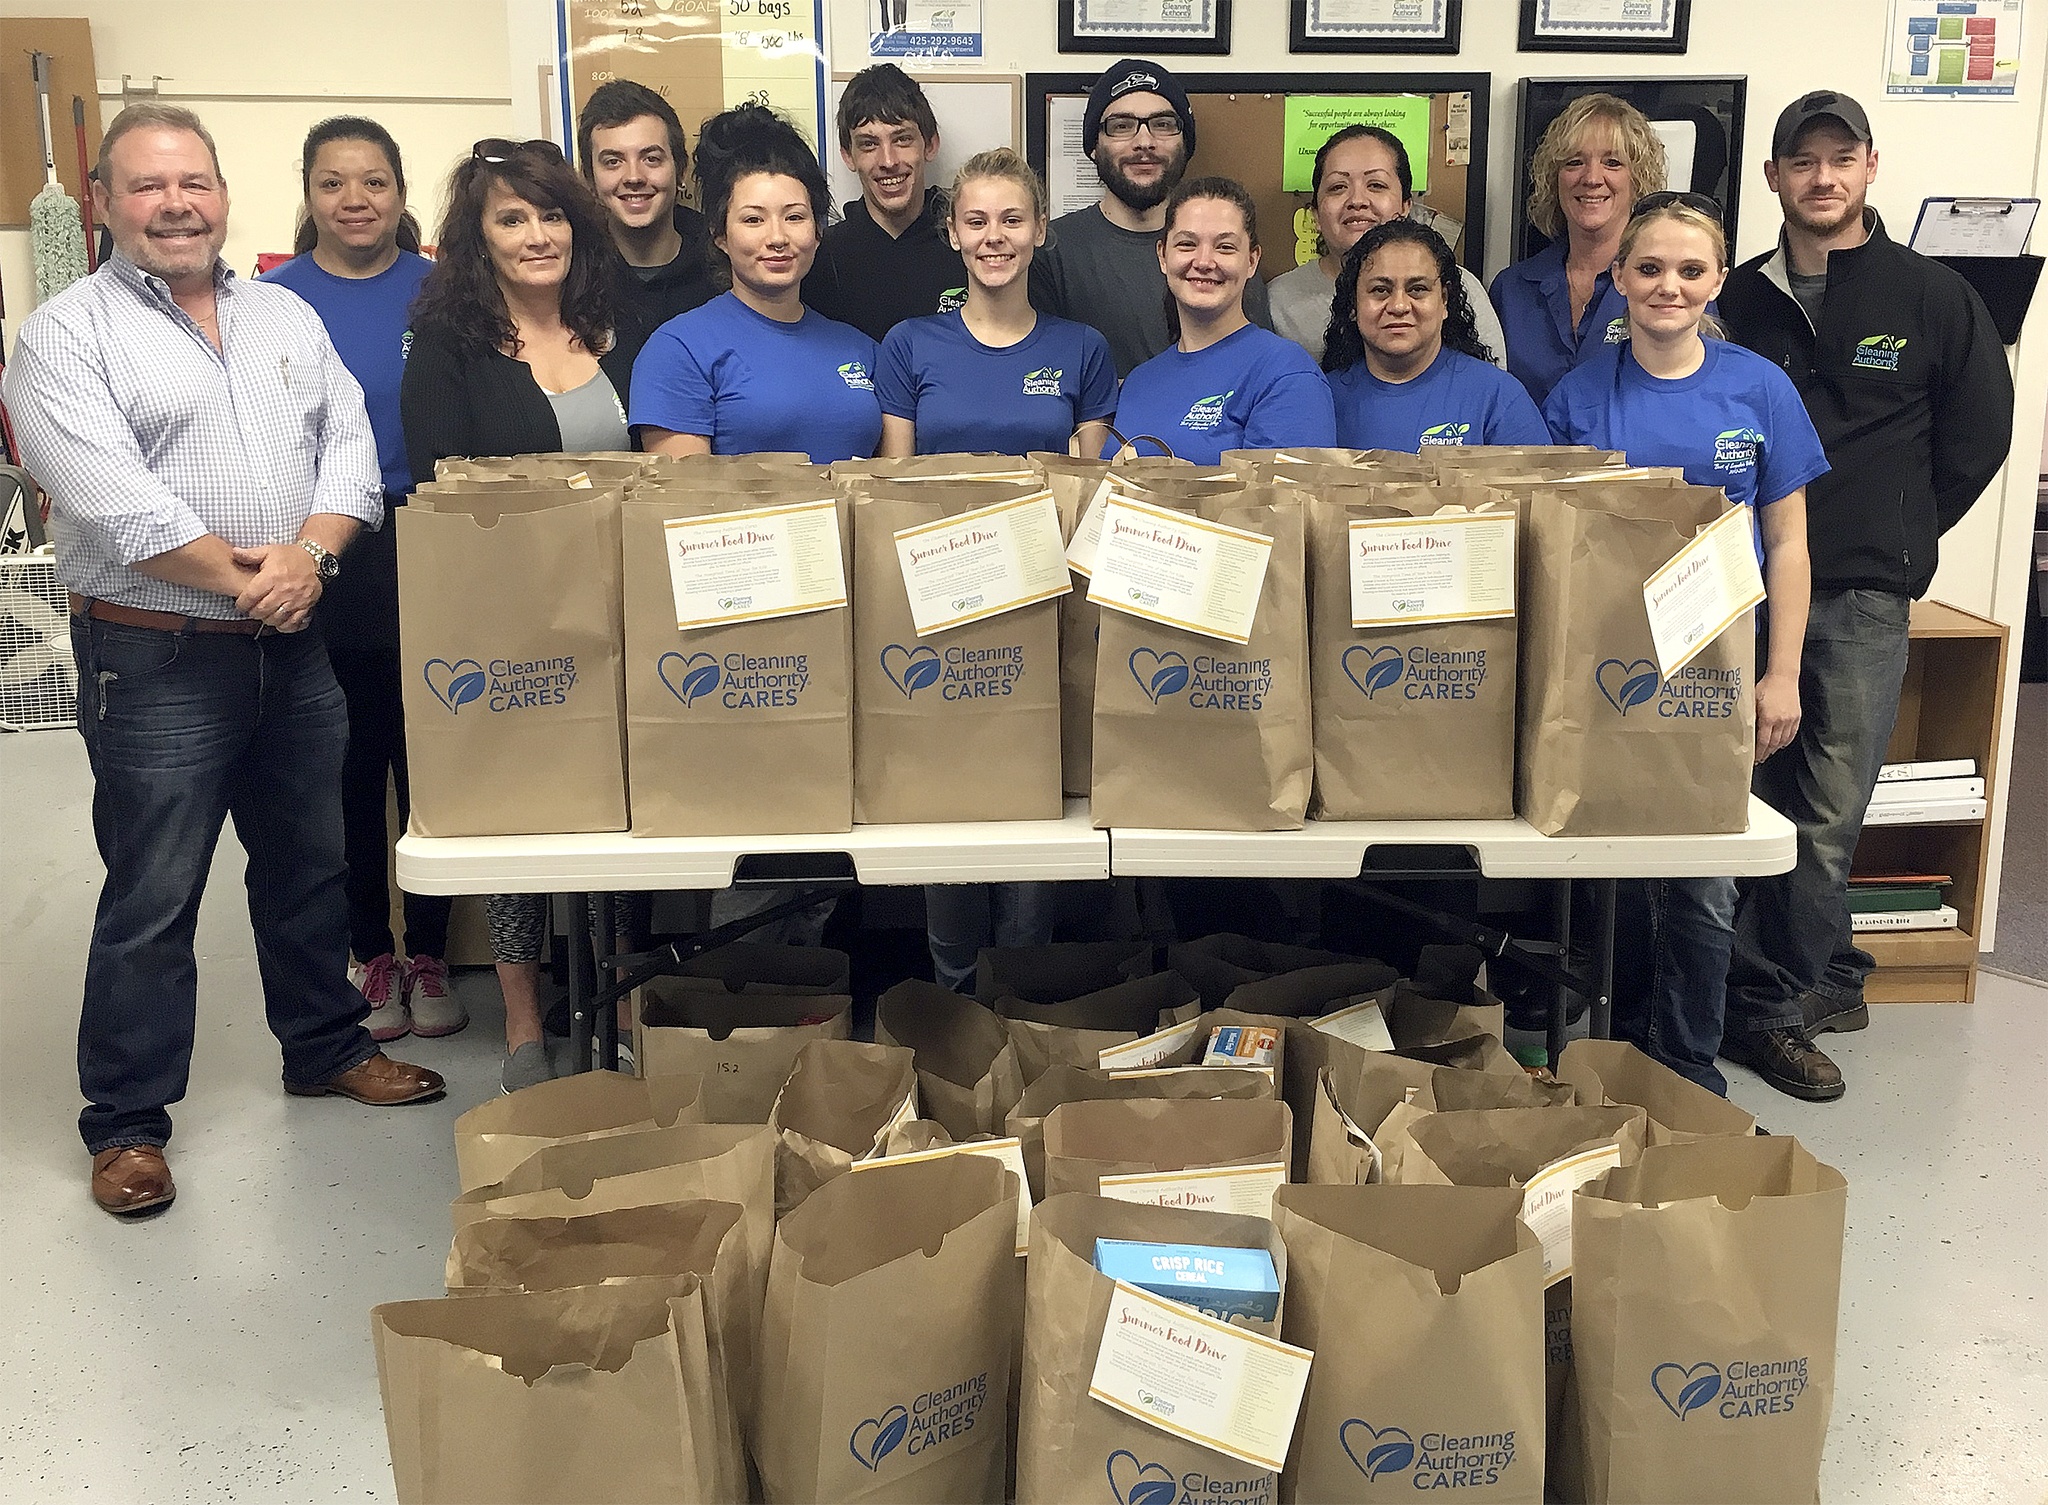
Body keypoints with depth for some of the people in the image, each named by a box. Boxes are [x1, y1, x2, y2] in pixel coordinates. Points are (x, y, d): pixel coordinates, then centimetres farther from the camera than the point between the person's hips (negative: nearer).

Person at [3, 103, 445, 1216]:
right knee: (151, 902, 2)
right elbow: (107, 497, -17)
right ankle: (127, 1122, 15)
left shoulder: (287, 318, 12)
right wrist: (245, 576, -17)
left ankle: (325, 1048, 35)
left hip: (295, 652, 5)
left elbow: (350, 444, 3)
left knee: (311, 866, 17)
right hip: (156, 664, -5)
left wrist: (310, 552, -14)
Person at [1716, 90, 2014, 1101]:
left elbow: (1980, 433, 10)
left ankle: (1772, 1006, 8)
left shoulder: (1932, 297, 5)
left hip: (1862, 599, -2)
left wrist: (1895, 540, 9)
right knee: (1750, 801, 2)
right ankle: (1822, 982, 17)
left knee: (1827, 816, -2)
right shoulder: (1737, 300, 10)